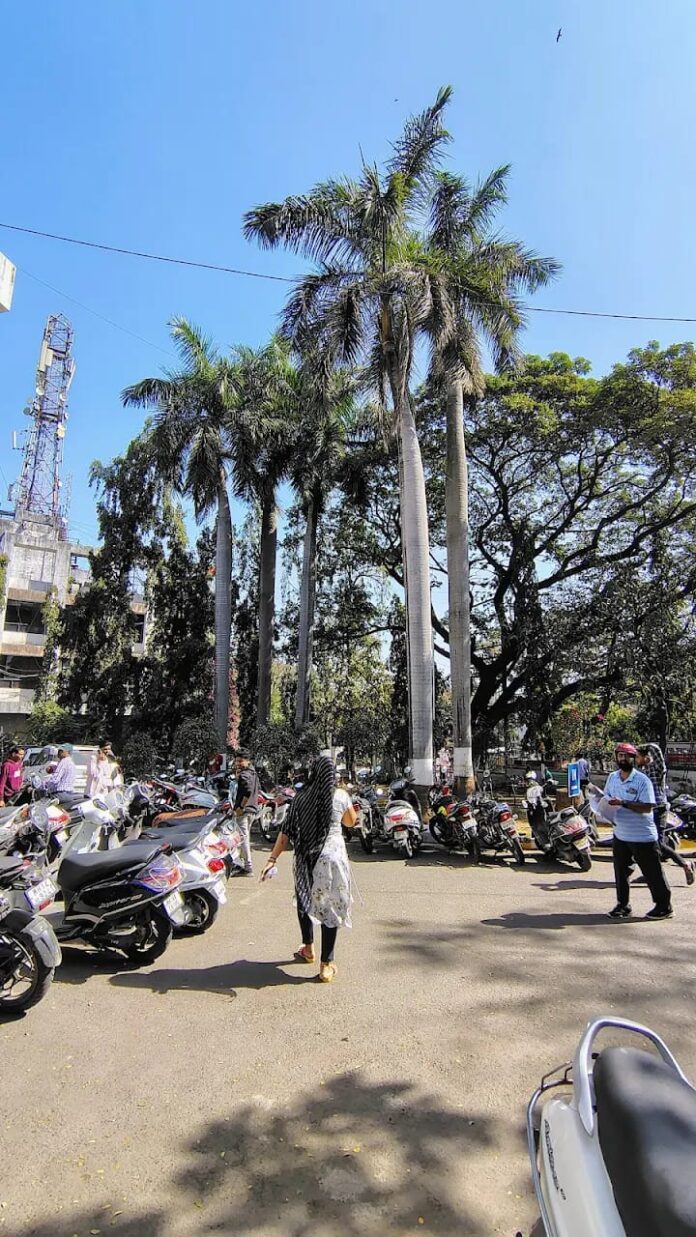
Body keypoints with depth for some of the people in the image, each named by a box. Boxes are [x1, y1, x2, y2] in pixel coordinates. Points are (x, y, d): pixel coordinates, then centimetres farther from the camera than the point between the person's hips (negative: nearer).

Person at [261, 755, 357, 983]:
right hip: (333, 856, -1)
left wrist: (273, 858, -6)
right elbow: (351, 822, 13)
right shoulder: (341, 796, -4)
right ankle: (326, 965, 10)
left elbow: (286, 831, -7)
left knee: (304, 901, 23)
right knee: (330, 907, 7)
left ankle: (308, 949, 38)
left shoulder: (301, 797, -4)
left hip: (306, 859, 1)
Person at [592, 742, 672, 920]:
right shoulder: (612, 777, 4)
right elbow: (606, 798, 17)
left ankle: (664, 907, 22)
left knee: (653, 873, 6)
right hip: (620, 835, 6)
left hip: (643, 837, -6)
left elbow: (647, 807, -21)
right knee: (620, 872, 14)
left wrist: (623, 803, -29)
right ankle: (623, 906, 27)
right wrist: (593, 789, -3)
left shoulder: (642, 780, -16)